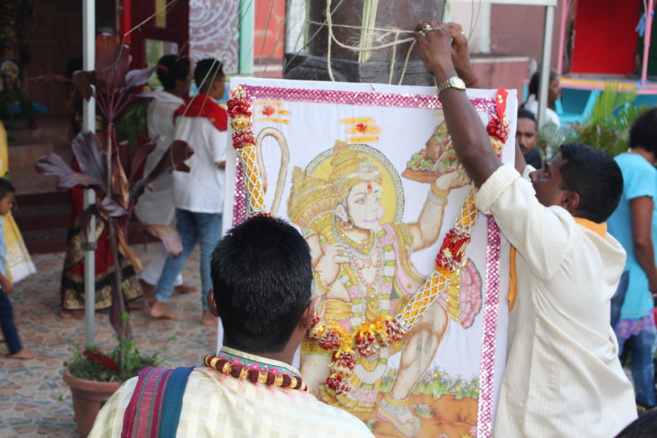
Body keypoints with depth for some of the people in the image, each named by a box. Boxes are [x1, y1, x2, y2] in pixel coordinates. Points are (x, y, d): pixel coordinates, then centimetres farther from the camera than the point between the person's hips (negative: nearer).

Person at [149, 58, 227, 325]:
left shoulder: (182, 111, 7)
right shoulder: (218, 115, -15)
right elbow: (222, 161, -18)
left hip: (183, 192, 7)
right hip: (209, 196, -7)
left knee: (182, 246, 16)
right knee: (211, 252, 2)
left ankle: (160, 302, 16)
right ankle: (210, 311, 8)